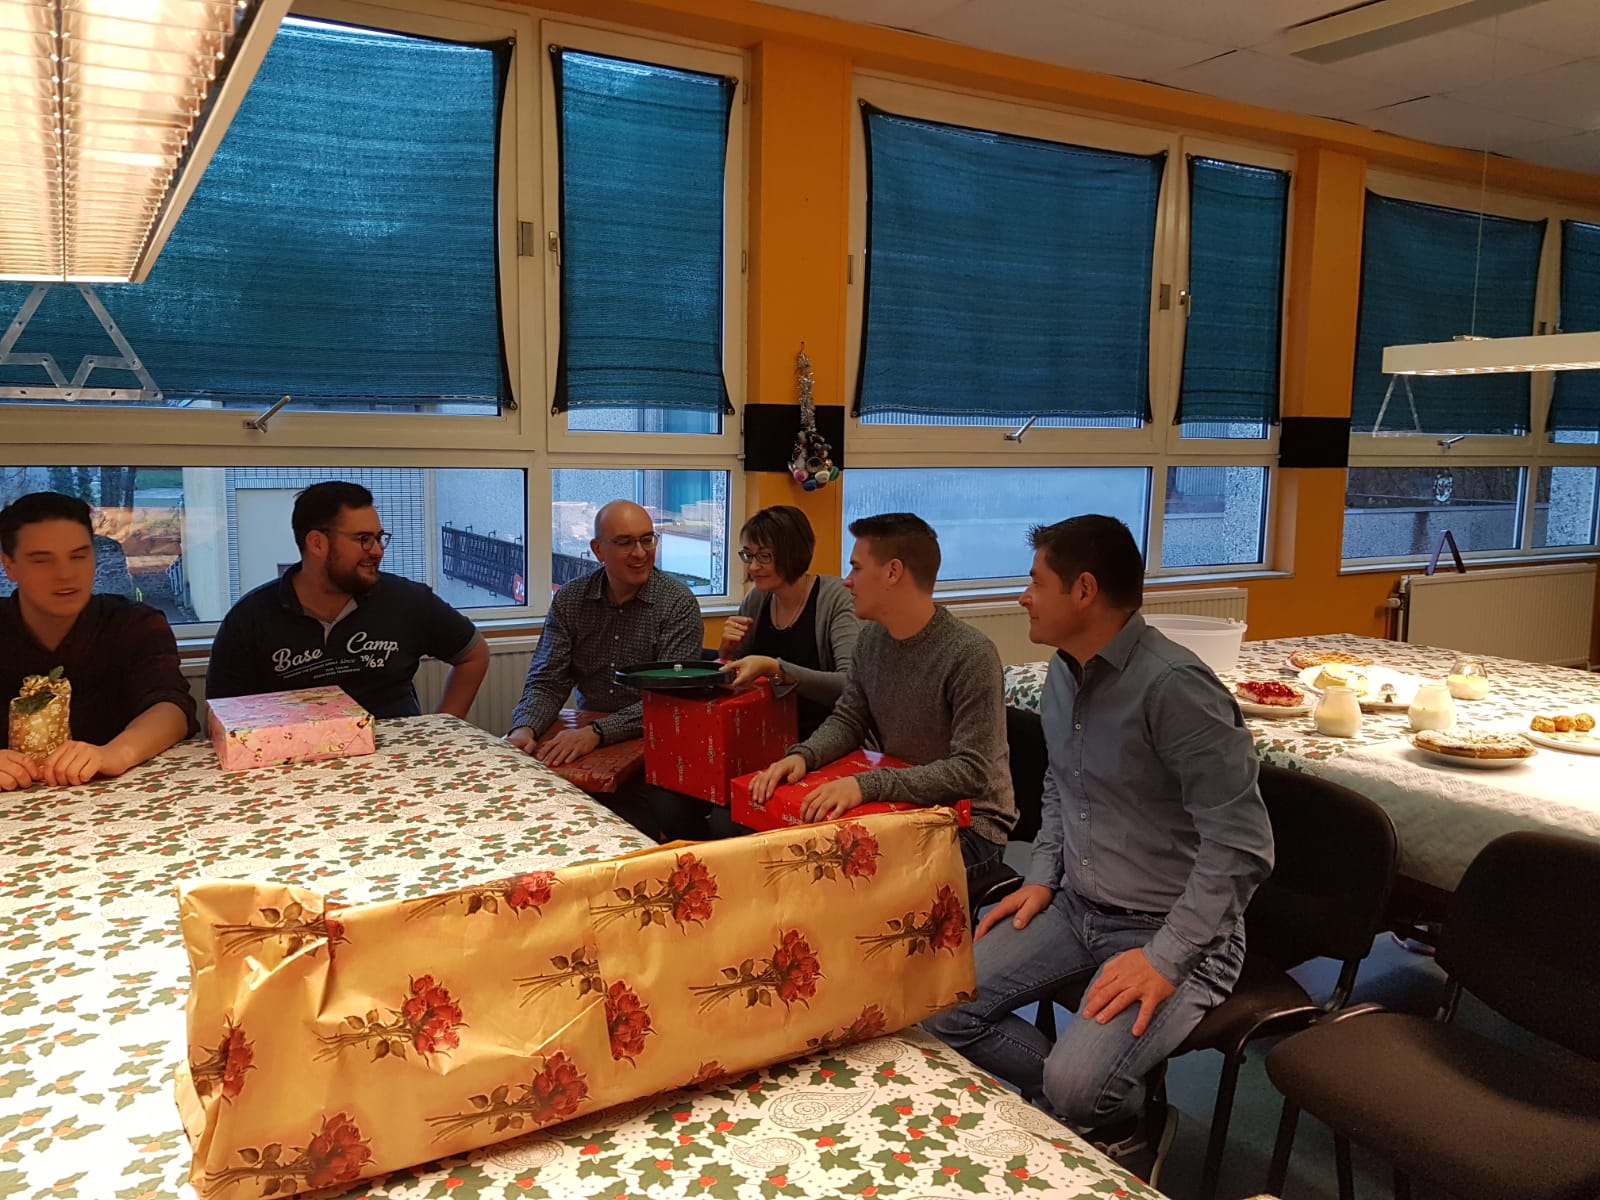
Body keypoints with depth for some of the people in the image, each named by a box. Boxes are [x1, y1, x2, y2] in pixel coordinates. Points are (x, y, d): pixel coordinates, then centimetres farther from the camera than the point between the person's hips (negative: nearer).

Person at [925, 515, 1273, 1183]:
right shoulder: (1063, 671, 5)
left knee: (1076, 1086, -26)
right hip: (1075, 907, 8)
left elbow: (1240, 845, -23)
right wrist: (1042, 877, 9)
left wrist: (1165, 958, -24)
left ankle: (1129, 1131, 10)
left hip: (1170, 927, -8)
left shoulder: (1174, 687, -23)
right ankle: (1074, 1106, 12)